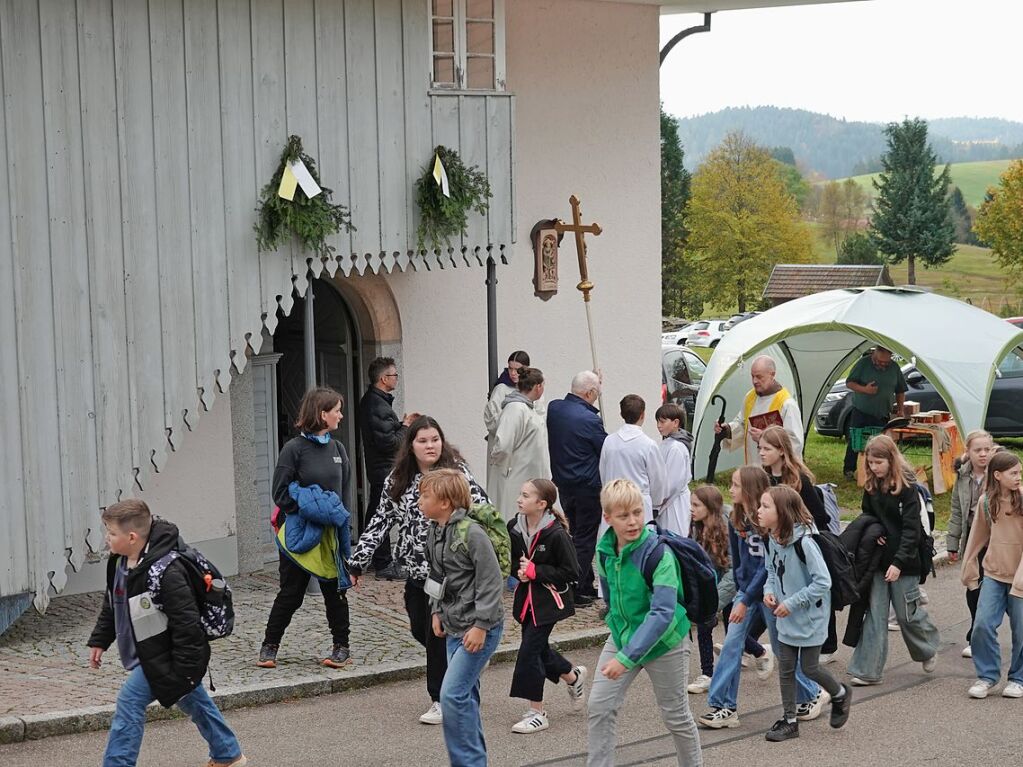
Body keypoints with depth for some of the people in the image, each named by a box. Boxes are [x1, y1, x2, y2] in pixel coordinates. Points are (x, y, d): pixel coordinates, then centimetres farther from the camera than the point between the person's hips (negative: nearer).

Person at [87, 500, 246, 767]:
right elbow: (111, 607, 16)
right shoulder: (119, 563, -1)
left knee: (130, 701, -15)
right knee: (193, 701, 21)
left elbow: (185, 622, -26)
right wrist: (99, 640, 14)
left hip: (165, 658, -10)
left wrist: (185, 668, -24)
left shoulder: (166, 572, -29)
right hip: (149, 654, 10)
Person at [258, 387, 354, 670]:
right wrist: (310, 504, -18)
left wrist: (336, 512, 3)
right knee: (291, 593, 3)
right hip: (299, 533, -4)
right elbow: (281, 494, -9)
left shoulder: (337, 448, 7)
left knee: (335, 592, 10)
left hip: (330, 533, 4)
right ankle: (269, 646, 16)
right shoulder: (294, 448, -9)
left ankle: (342, 647, 21)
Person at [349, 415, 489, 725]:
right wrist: (358, 560, 5)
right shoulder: (398, 480, 5)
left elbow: (483, 508, -10)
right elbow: (382, 520, 9)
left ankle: (442, 700, 12)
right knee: (420, 630, 11)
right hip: (415, 570, 5)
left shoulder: (456, 473, -7)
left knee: (438, 632, -3)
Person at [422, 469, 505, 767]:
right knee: (465, 695, 14)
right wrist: (437, 611, 12)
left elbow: (491, 582, -20)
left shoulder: (472, 533, -20)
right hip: (453, 626, 9)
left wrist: (480, 625, -21)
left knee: (452, 695, -13)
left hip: (480, 628, -9)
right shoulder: (433, 532, 6)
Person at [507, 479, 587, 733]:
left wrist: (535, 571, -20)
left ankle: (537, 712, 4)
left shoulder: (556, 535, -20)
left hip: (549, 599, -7)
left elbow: (570, 573, -15)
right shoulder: (515, 528, -1)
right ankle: (574, 677, 45)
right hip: (527, 597, 7)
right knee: (539, 649, 16)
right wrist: (519, 570, -8)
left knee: (529, 650, -8)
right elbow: (512, 560, 15)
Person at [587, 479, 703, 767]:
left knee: (675, 716, 9)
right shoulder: (604, 550, -8)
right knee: (600, 705, -5)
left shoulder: (658, 553, -27)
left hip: (664, 641, -5)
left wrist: (627, 657, -37)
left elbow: (662, 613, -33)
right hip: (622, 636, 5)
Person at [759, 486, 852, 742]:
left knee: (809, 667, 5)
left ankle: (840, 695, 34)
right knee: (785, 668, 8)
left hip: (811, 616, -6)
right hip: (787, 617, 6)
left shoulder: (803, 543, -26)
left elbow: (823, 582, -24)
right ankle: (789, 720, 20)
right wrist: (769, 591, -6)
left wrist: (792, 603, -23)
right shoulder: (772, 540, -3)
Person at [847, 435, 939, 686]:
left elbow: (911, 528, -16)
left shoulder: (906, 487, -13)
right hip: (877, 561, 5)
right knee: (874, 614, 2)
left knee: (907, 613, 6)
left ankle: (928, 649, 35)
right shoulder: (871, 487, 5)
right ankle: (868, 670, 2)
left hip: (903, 562, -5)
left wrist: (899, 562, -22)